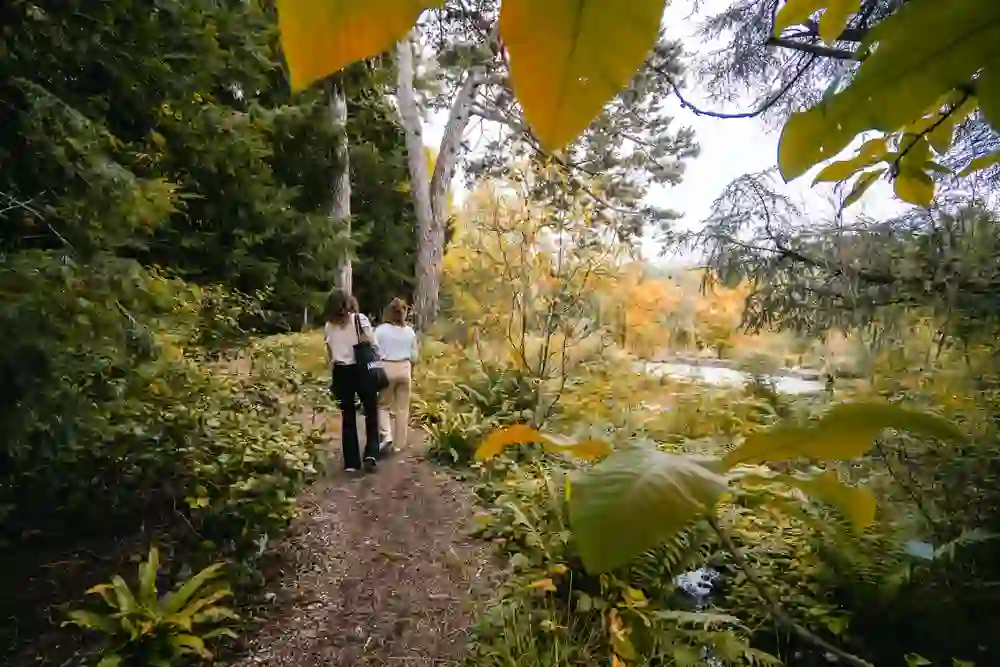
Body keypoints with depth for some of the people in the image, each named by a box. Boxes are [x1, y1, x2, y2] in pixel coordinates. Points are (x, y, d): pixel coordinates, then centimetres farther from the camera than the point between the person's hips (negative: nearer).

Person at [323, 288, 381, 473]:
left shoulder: (329, 326, 3)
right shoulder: (360, 320, -7)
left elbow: (329, 355, 5)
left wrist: (335, 373, 14)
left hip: (340, 372, 3)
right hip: (361, 370, -3)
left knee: (348, 417, 10)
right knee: (371, 412, 14)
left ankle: (351, 462, 14)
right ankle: (371, 453, 2)